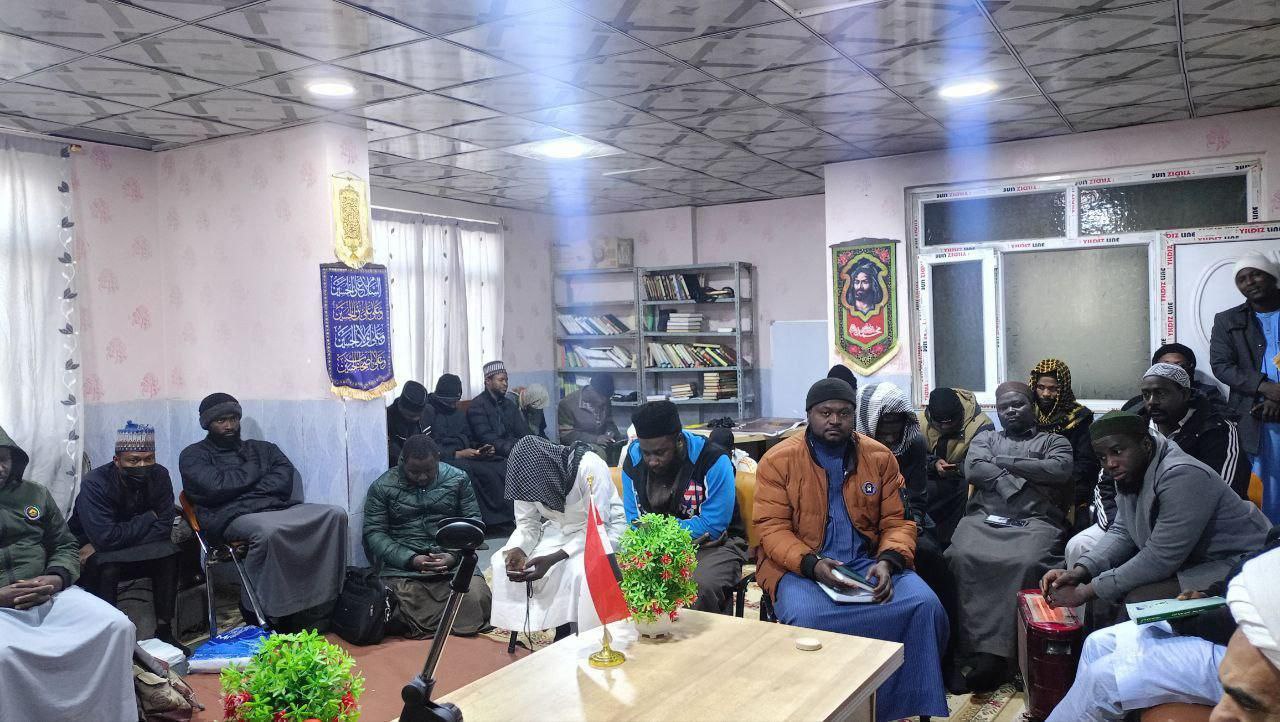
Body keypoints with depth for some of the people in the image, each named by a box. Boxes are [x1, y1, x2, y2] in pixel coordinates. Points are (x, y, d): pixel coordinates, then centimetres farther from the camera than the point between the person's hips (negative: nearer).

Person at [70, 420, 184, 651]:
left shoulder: (159, 475, -12)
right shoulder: (95, 483, -24)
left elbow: (163, 528, -18)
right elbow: (106, 537, -33)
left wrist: (99, 546, -23)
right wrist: (149, 518, -18)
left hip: (133, 552, 4)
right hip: (91, 555, -4)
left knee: (168, 552, -23)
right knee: (106, 566, -34)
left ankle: (164, 630, -14)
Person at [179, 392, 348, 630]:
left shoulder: (261, 448, 27)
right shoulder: (193, 456, 15)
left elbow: (285, 479, 8)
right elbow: (215, 487, -6)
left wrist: (246, 488, -5)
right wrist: (253, 469, 5)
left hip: (279, 508, 5)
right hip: (233, 517, -5)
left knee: (334, 515, -22)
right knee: (268, 530, -41)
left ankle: (321, 605, -24)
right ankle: (259, 611, -22)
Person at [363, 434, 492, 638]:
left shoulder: (458, 479, 7)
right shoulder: (382, 487, 4)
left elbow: (474, 522, 6)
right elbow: (374, 533, -1)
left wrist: (455, 556, -13)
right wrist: (411, 559, -16)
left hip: (453, 560, 1)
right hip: (403, 564, -1)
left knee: (477, 600, -25)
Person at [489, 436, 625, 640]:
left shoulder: (589, 467, -30)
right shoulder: (529, 473, -15)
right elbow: (527, 523, -5)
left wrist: (553, 559, -36)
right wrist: (517, 550, -27)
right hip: (559, 529, 6)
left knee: (580, 571, -35)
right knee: (504, 562, -12)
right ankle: (561, 629, -3)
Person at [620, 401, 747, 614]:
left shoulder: (713, 460, -18)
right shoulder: (633, 460, -4)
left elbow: (713, 526, -18)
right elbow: (634, 522, 2)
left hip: (714, 546, -4)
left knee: (701, 587, -35)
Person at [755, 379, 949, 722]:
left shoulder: (880, 456, 5)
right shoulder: (778, 460, -5)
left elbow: (898, 521, 6)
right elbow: (772, 529, -8)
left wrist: (887, 561, -14)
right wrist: (812, 563, -25)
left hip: (867, 560, 3)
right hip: (800, 565, -3)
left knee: (924, 604, -20)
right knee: (805, 617, -34)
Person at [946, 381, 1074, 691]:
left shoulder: (1054, 441, 22)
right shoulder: (985, 438, 27)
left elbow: (1059, 470, -2)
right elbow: (973, 470, 6)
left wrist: (1002, 462, 1)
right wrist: (1024, 482, -3)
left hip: (1035, 522, -1)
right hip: (984, 519, 2)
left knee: (1026, 563, -36)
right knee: (962, 558, -32)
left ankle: (994, 652, -31)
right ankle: (970, 650, -28)